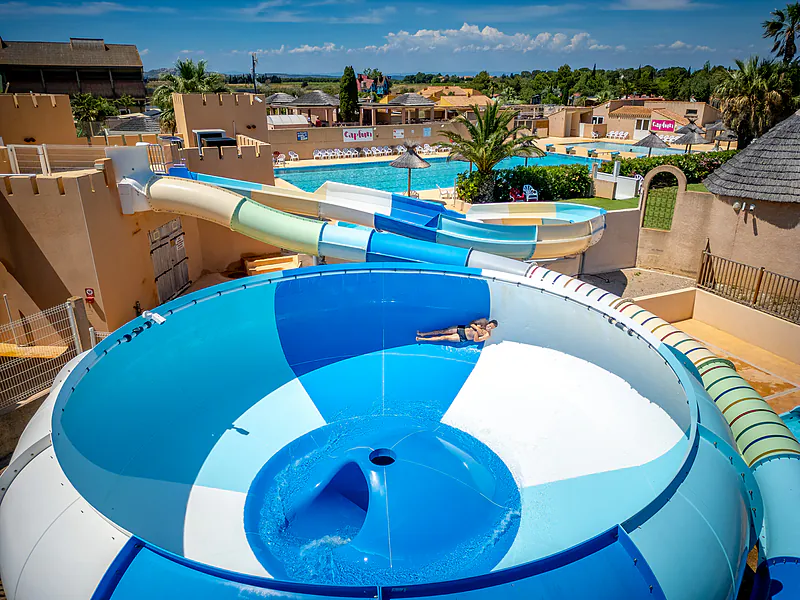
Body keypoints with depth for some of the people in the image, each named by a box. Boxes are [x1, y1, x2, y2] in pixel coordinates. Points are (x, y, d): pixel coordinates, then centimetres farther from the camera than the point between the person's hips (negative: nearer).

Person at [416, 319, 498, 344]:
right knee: (443, 331, -2)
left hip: (463, 338, -4)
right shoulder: (484, 321, 0)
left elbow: (476, 340, -21)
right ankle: (423, 334, 8)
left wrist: (476, 328, -27)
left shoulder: (487, 335, -14)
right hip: (463, 328, 4)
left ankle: (423, 339, -4)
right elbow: (471, 323, 7)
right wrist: (476, 326, -13)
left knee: (444, 338, -8)